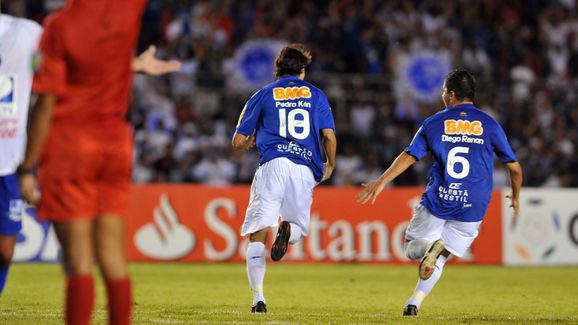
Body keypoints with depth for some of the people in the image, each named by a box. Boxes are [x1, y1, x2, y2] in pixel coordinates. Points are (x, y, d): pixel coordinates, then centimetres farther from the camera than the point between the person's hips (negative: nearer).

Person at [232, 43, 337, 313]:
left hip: (272, 165, -1)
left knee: (257, 235, 0)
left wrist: (251, 141, 37)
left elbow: (238, 142, 14)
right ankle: (288, 230, -19)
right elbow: (329, 135, 6)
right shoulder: (315, 95, 16)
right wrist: (330, 165, 23)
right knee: (299, 226, 20)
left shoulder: (263, 95, 14)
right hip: (305, 170, 1)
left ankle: (258, 297, -18)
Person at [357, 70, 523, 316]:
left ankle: (431, 247, -17)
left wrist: (381, 182, 4)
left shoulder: (434, 123, 4)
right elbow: (514, 168, 7)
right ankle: (414, 302, -6)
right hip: (472, 209, 1)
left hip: (436, 203, -1)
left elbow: (409, 157, -1)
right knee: (439, 259, 14)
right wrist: (515, 197, 23)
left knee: (412, 248, 17)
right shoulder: (489, 125, 4)